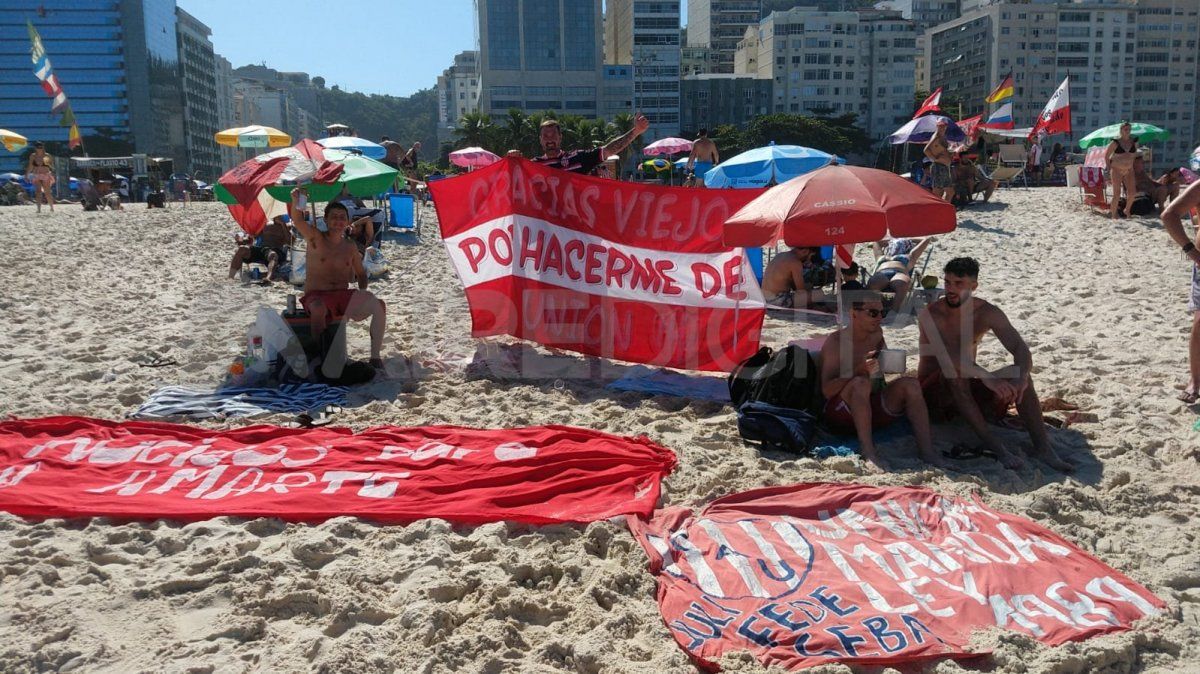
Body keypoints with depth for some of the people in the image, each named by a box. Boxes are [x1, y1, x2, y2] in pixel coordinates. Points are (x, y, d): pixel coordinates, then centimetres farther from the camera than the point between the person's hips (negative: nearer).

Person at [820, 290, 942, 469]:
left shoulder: (877, 334, 11)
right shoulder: (835, 342, -9)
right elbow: (827, 391, -18)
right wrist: (859, 371, -29)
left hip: (874, 408, 6)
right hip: (842, 412, -6)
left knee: (910, 384, -13)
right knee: (861, 383, -34)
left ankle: (925, 449, -23)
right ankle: (868, 450, -35)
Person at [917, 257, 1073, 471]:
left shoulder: (987, 313, -3)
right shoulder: (931, 314, -18)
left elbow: (1021, 349, -14)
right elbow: (947, 357, -34)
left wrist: (1021, 377, -36)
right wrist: (986, 377, -46)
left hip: (966, 387, 4)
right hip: (934, 391, -4)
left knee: (1018, 374, -19)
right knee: (954, 373, -37)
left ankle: (1042, 446, -25)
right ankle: (994, 446, -38)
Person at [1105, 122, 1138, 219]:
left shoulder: (1134, 141, 4)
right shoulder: (1116, 142, -8)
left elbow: (1135, 154, 19)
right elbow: (1106, 155, -2)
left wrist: (1132, 165, 13)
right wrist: (1109, 169, -3)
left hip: (1129, 170, 4)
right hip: (1117, 170, -4)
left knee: (1132, 192, 0)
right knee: (1117, 194, -6)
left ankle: (1127, 210, 22)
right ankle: (1113, 215, 4)